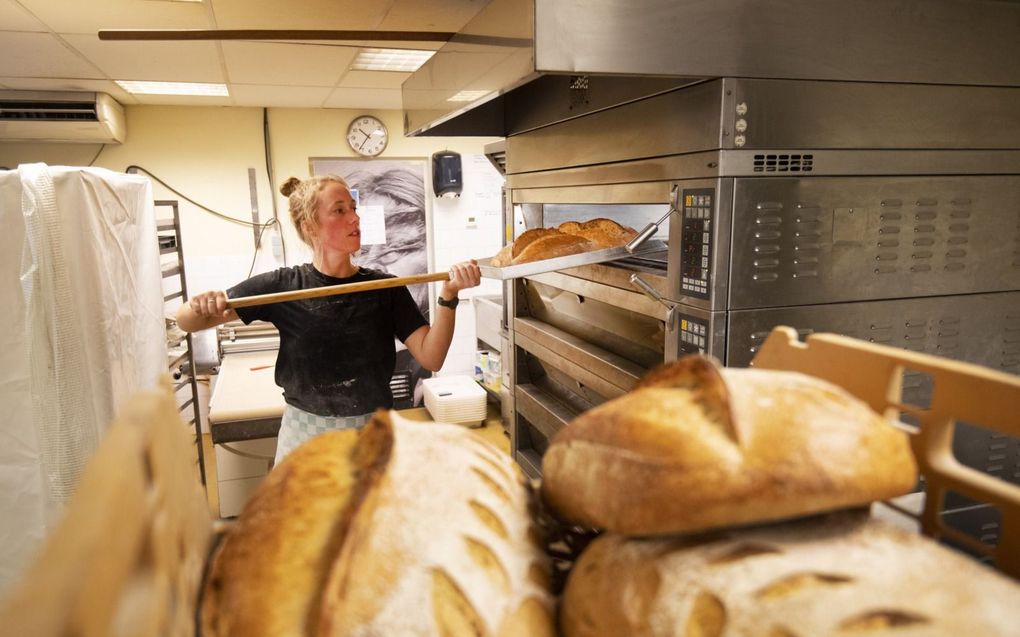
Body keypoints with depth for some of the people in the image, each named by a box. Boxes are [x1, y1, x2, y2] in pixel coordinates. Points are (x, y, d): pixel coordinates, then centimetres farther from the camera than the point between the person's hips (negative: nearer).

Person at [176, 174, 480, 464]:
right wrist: (200, 306, -25)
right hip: (305, 431, -1)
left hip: (373, 429, 1)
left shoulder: (385, 288, -4)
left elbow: (431, 357, -12)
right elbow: (186, 320, -2)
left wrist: (448, 295, -25)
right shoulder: (281, 286, -7)